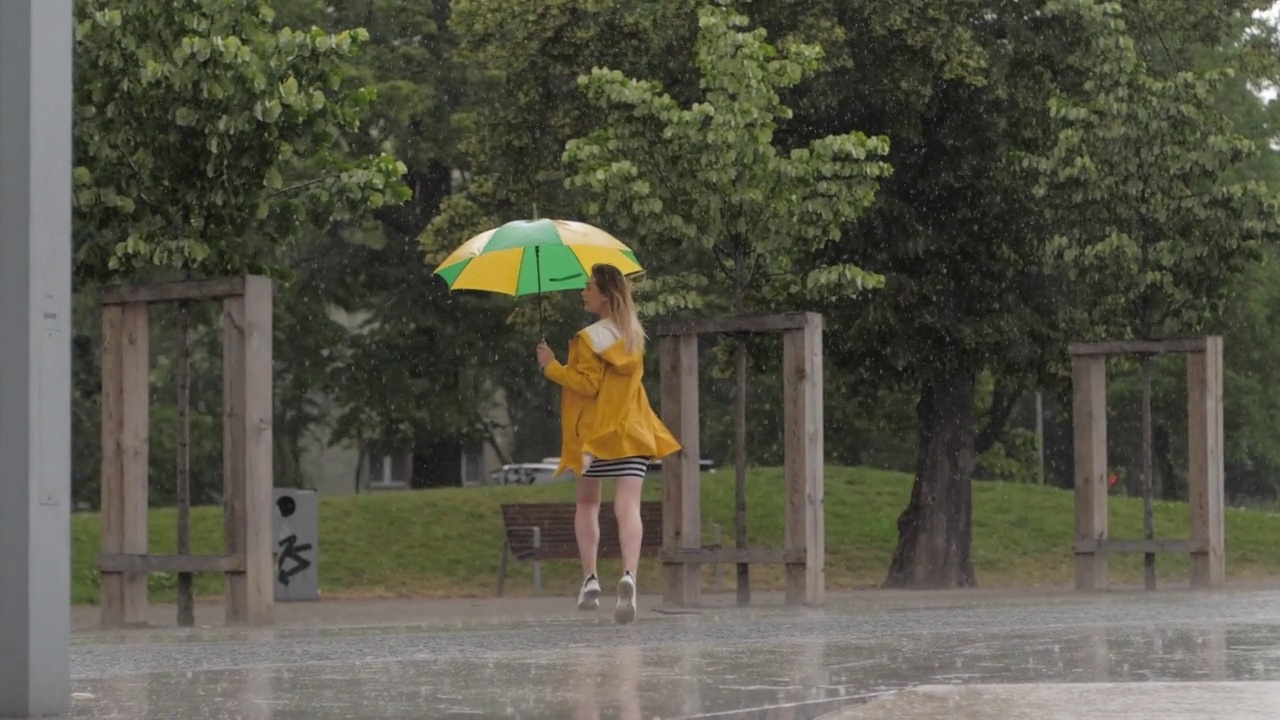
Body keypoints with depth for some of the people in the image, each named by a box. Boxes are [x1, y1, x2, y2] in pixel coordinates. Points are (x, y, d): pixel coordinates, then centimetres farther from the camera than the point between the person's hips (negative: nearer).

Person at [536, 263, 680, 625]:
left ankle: (590, 580, 13)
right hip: (631, 432, 4)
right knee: (628, 507, -9)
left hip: (594, 432, -3)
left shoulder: (589, 338, -11)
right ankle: (629, 575, -31)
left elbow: (587, 384, -14)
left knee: (587, 505, 16)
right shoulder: (633, 334, 10)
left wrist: (552, 366, -6)